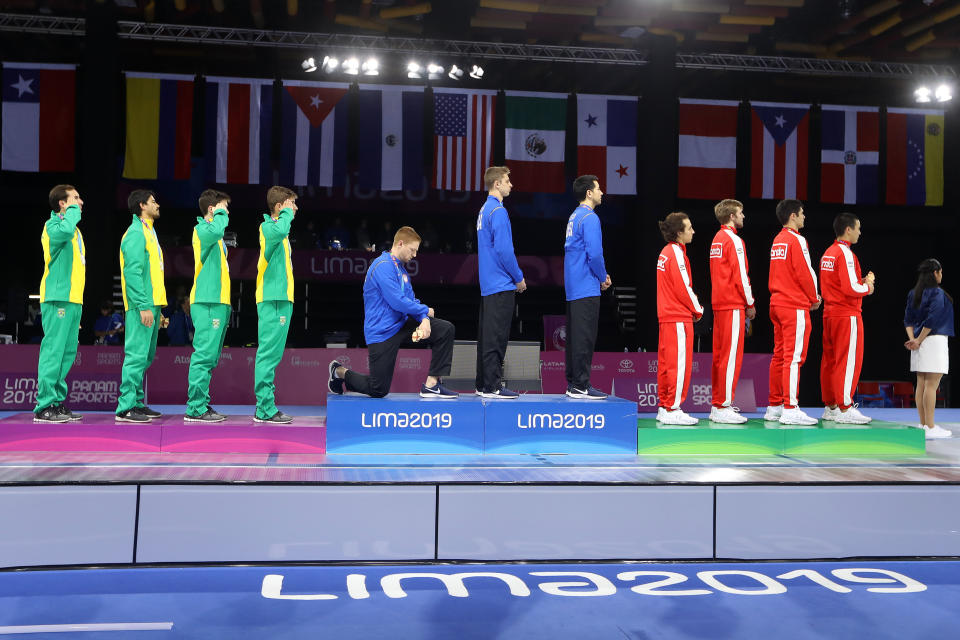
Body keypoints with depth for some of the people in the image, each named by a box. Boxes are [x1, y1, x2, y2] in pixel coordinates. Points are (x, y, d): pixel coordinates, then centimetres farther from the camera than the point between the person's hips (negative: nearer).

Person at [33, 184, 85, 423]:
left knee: (67, 352, 9)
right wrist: (73, 210, -11)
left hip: (73, 300, 9)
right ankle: (44, 406, -10)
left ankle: (58, 402, 14)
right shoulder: (53, 225, -4)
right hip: (58, 298, -9)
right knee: (53, 351, -11)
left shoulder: (74, 229, 23)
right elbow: (65, 231, -31)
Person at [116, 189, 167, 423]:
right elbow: (132, 273, -17)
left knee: (146, 357, 12)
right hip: (142, 306, -10)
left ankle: (137, 403, 18)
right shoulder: (136, 233, -8)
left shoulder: (148, 233, 22)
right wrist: (143, 306, -23)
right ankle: (125, 408, -9)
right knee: (136, 355, -11)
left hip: (151, 305, 10)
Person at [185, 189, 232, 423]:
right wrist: (220, 214, -10)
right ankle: (196, 409, -11)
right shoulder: (201, 229, -5)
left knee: (209, 358, 10)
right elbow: (216, 230, -31)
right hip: (207, 303, -10)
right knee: (204, 355, -12)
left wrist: (226, 306, 22)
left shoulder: (214, 236, 24)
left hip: (218, 303, 10)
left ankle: (201, 405, 14)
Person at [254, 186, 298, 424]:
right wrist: (287, 212, -17)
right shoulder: (267, 226, -8)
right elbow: (281, 230, -31)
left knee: (272, 355, 11)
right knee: (268, 354, -9)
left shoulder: (276, 228, 21)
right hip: (272, 300, -10)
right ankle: (266, 409, -8)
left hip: (282, 299, 10)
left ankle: (265, 407, 16)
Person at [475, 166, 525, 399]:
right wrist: (519, 278, -9)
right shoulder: (498, 211, -13)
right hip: (501, 285, -10)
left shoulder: (484, 210, 17)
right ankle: (492, 386, -5)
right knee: (496, 336, -7)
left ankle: (483, 384, 15)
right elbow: (504, 250, -19)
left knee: (487, 334, 11)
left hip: (488, 284, 10)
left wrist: (514, 276, 20)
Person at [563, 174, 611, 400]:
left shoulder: (574, 216, 17)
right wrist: (603, 278, -3)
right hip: (587, 288, -10)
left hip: (573, 288, 10)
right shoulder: (590, 218, -12)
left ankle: (573, 383, 15)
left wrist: (601, 274, 15)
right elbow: (594, 254, -20)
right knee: (584, 337, -7)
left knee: (574, 336, 11)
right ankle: (581, 386, -5)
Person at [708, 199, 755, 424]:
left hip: (719, 303, 9)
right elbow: (740, 276, -14)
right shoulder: (733, 240, -11)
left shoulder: (717, 239, 16)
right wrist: (750, 304, -6)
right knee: (732, 354, -8)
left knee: (720, 353, 12)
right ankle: (723, 407, -8)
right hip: (733, 304, -9)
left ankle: (718, 403, 17)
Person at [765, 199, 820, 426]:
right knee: (794, 357, -9)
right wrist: (814, 299, 2)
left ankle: (774, 406, 15)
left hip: (777, 303, 9)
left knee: (779, 355, 11)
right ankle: (790, 410, -10)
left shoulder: (777, 241, 15)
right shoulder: (796, 240, -10)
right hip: (795, 306, -9)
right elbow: (805, 273, -13)